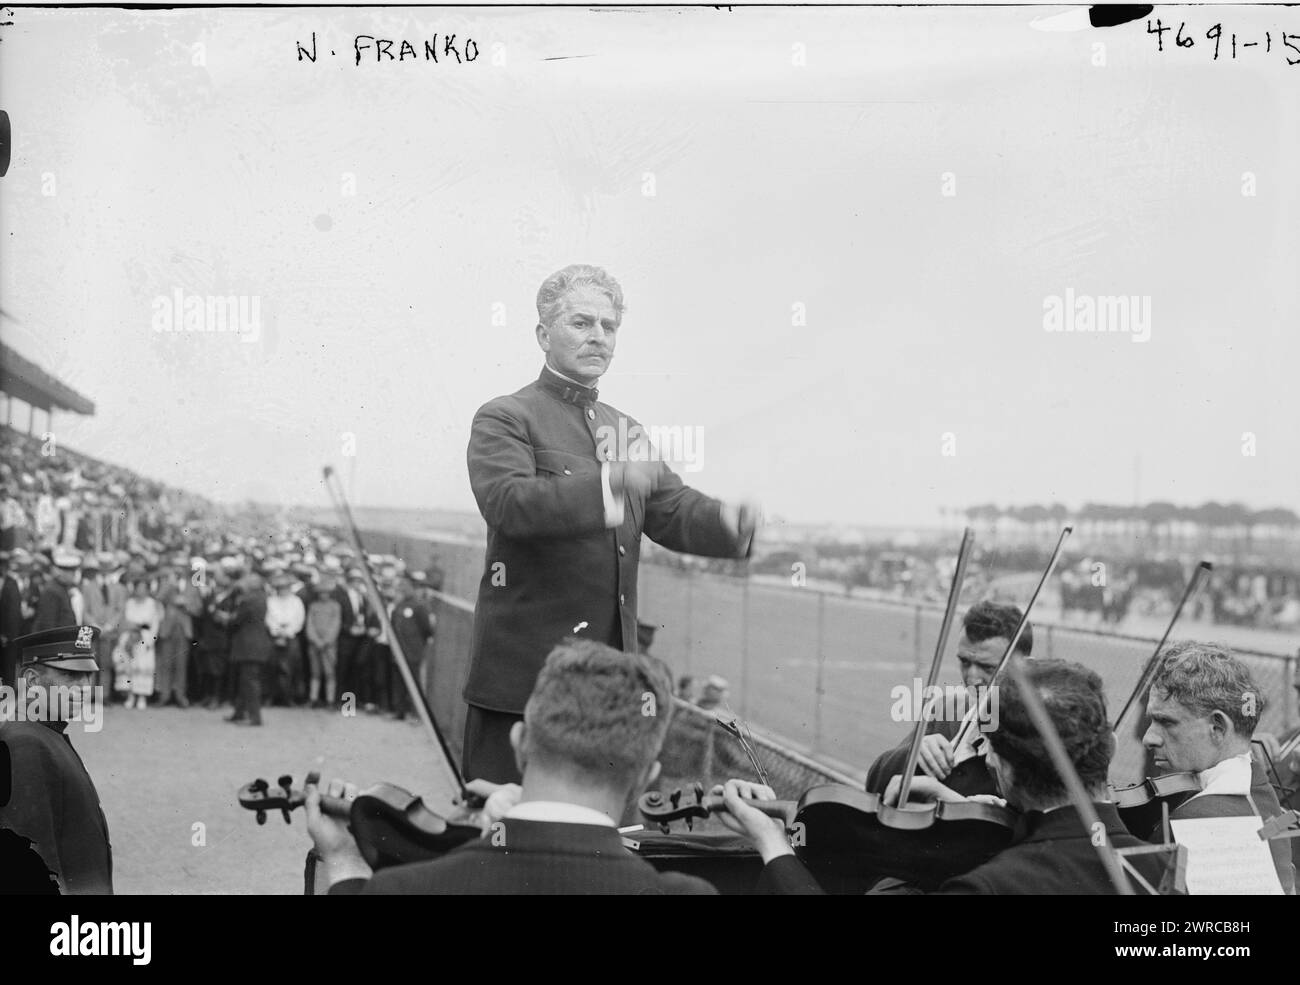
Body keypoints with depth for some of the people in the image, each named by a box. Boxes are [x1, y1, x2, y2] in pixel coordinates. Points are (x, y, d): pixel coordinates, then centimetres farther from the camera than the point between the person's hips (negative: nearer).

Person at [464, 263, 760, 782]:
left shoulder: (624, 430, 20)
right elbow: (508, 502, -21)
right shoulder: (504, 418, -3)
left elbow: (672, 510, 11)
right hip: (523, 673, -6)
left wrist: (727, 521, -12)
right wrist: (609, 481, -33)